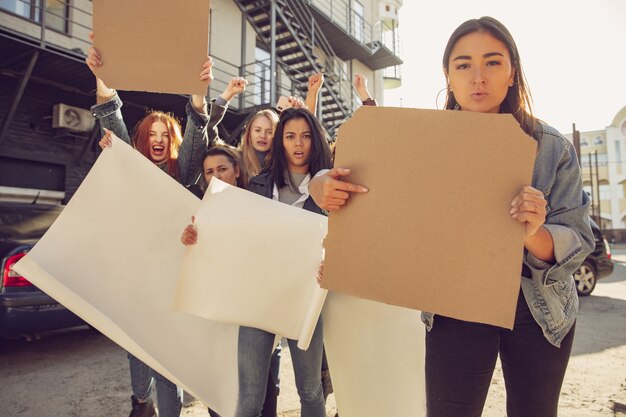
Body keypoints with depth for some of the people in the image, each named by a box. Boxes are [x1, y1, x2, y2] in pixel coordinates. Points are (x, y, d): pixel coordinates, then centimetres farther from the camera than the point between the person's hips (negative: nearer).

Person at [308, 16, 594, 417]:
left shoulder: (552, 148, -9)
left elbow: (578, 242, -10)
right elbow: (374, 201, -6)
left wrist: (534, 235, -34)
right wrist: (322, 186, -29)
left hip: (539, 308, 2)